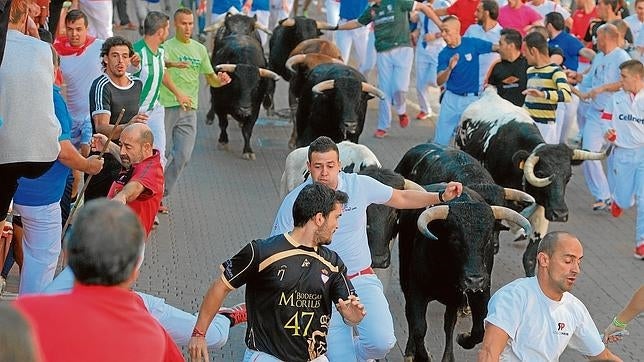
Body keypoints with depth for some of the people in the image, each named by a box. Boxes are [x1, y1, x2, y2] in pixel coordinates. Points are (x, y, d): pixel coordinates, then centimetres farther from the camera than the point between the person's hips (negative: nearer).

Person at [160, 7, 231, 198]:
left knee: (183, 156, 2)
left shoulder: (200, 49, 14)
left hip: (189, 110, 5)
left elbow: (210, 79, 16)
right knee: (163, 152, 2)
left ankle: (161, 194, 14)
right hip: (166, 106, -5)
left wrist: (220, 80, -8)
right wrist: (172, 64, -47)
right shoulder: (167, 46, -3)